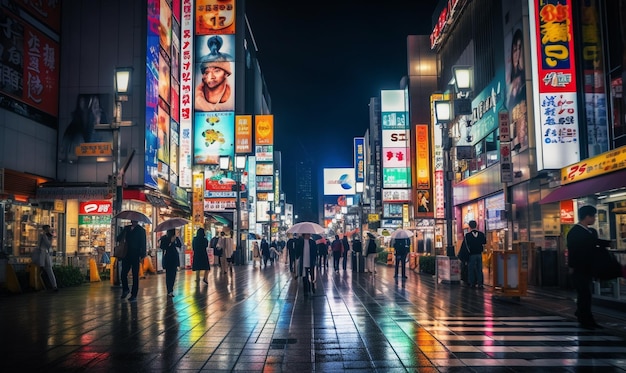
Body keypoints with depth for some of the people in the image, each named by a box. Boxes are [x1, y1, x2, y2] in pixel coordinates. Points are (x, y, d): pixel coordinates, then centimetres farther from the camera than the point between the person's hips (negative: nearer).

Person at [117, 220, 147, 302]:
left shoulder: (141, 230, -1)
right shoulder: (126, 228, 10)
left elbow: (143, 243, -4)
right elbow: (119, 239, 6)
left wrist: (142, 255, -13)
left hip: (135, 256, -4)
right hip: (126, 255, 4)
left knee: (135, 276, 2)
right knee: (123, 274, 1)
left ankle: (134, 295, 8)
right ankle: (125, 289, 26)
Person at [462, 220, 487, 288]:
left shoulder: (467, 235, -11)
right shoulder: (481, 234, -2)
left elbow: (463, 246, -8)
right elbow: (484, 243, 9)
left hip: (471, 255, -3)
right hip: (479, 254, 3)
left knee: (471, 269, 6)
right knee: (479, 269, 9)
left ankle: (472, 283, 7)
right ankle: (480, 284, 6)